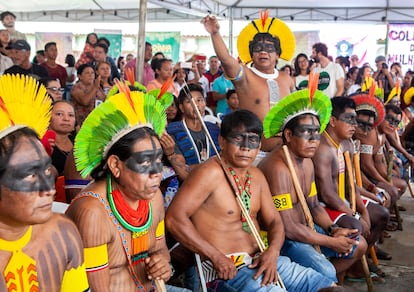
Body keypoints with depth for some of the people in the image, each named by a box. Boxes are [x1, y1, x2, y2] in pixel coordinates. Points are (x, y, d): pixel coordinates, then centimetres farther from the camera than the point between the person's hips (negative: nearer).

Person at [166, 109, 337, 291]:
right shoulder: (211, 173, -14)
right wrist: (216, 256, -22)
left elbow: (274, 221, 14)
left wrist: (273, 251, -8)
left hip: (261, 261, 8)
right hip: (227, 270, -8)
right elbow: (174, 218, -22)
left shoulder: (256, 176, 11)